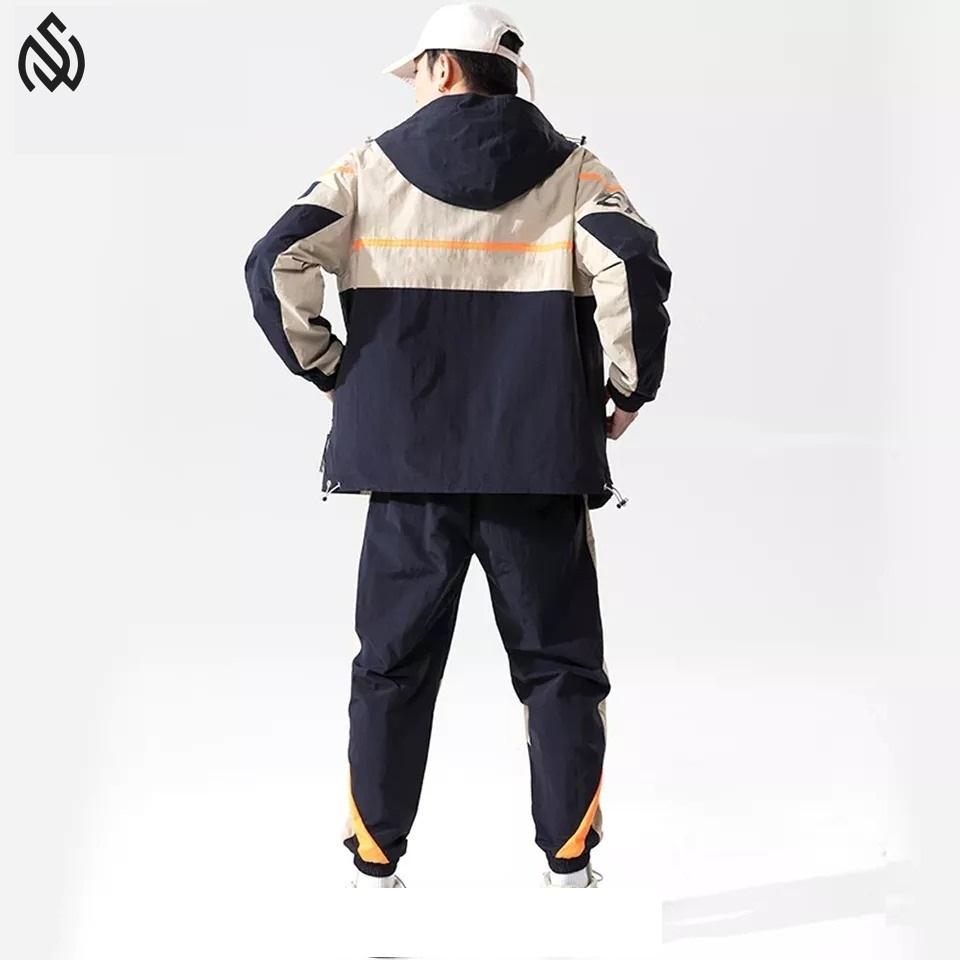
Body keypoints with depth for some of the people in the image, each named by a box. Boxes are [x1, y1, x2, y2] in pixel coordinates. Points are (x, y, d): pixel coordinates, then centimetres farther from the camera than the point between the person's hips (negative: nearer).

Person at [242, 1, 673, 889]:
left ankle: (375, 857, 18)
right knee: (558, 662, 12)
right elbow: (634, 266, -14)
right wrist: (630, 386, 0)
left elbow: (277, 265, -7)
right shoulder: (574, 173, 2)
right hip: (539, 459, 0)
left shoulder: (368, 169, 3)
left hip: (408, 456, 1)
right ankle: (569, 857, 15)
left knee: (394, 661, 12)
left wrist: (329, 368, 6)